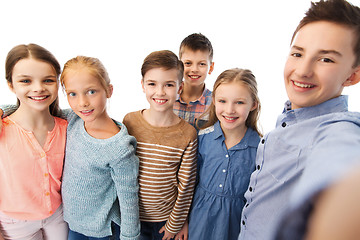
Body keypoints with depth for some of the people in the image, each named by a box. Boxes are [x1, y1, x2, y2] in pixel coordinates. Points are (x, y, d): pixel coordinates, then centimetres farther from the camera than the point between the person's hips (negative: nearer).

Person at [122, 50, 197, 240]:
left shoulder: (188, 134, -17)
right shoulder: (129, 122, -13)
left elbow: (186, 186, -9)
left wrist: (175, 224, -2)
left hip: (166, 218, -1)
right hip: (131, 216, 2)